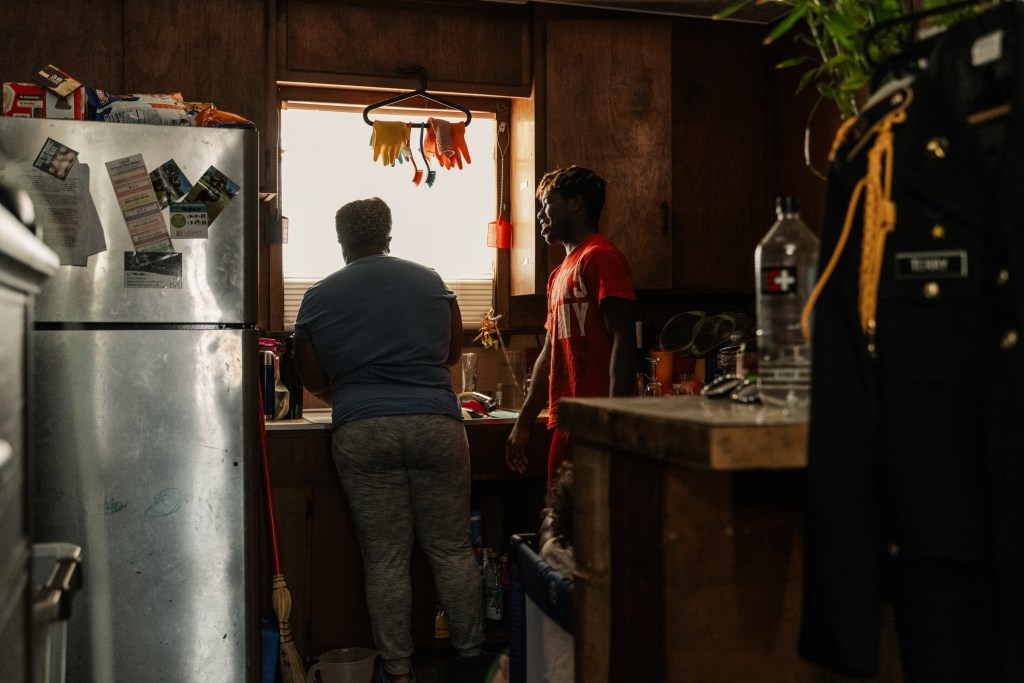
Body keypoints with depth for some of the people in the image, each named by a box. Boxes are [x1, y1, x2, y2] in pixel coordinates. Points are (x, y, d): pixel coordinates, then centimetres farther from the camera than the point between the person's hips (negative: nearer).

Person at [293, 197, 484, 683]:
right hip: (436, 425, 1)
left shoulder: (318, 297, 6)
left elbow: (315, 380, 12)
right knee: (451, 549, 10)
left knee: (384, 557, 7)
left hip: (361, 435, -1)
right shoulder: (429, 280, 9)